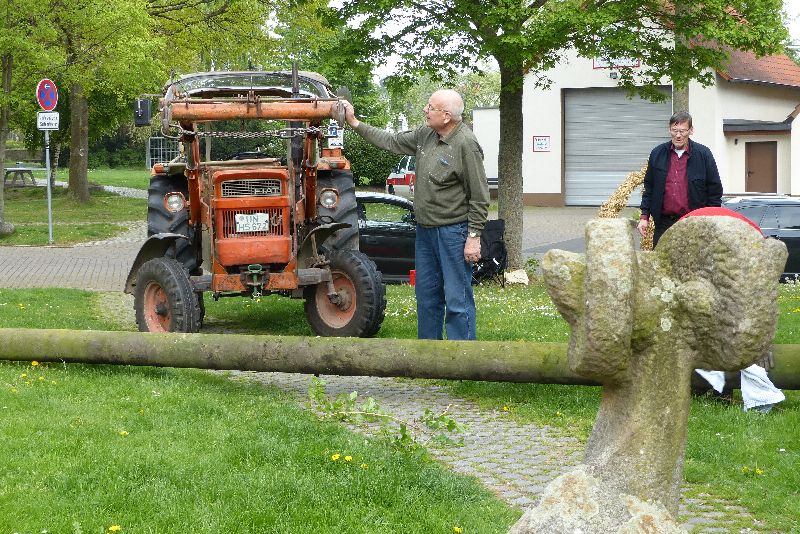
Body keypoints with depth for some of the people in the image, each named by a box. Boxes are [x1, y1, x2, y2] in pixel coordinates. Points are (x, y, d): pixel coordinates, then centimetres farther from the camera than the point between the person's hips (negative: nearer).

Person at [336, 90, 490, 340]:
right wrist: (355, 123, 20)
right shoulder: (425, 135, 7)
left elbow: (479, 196, -16)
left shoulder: (466, 144, -17)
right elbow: (392, 142, 22)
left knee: (457, 299, -5)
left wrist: (474, 236, -17)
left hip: (453, 232, -9)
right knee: (426, 295, 16)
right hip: (425, 230, 9)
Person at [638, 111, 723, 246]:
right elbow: (649, 188, 16)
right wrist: (644, 216, 8)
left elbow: (715, 190, 5)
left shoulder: (703, 154, 2)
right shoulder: (657, 154, 10)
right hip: (664, 223, 2)